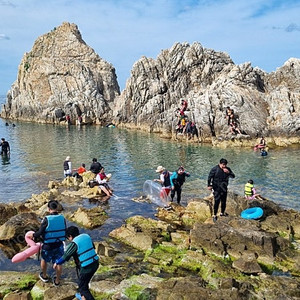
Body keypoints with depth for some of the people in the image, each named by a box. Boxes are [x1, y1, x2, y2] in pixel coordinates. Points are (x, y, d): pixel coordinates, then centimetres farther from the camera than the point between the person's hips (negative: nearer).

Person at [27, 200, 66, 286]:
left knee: (44, 260, 26)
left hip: (48, 246, -2)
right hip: (59, 245, 2)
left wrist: (33, 235, 3)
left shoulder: (46, 219, -20)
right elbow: (64, 231, 0)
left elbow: (40, 233, -17)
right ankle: (57, 281, 31)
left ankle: (44, 276, 45)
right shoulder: (62, 218, -9)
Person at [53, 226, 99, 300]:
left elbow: (66, 256, -7)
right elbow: (93, 247, 18)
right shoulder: (86, 236, 5)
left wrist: (57, 263, 10)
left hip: (86, 267, -8)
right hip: (95, 263, 8)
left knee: (82, 287, 10)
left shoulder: (74, 243, -13)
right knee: (84, 282, 30)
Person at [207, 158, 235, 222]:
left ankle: (222, 213, 33)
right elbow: (210, 177, -5)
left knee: (224, 201, 13)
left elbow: (233, 176, 1)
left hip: (224, 188, 5)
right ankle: (214, 215, 1)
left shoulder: (227, 169, 3)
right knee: (217, 201, -9)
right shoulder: (215, 169, -10)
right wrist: (209, 185, -9)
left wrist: (228, 172, -17)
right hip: (217, 189, -5)